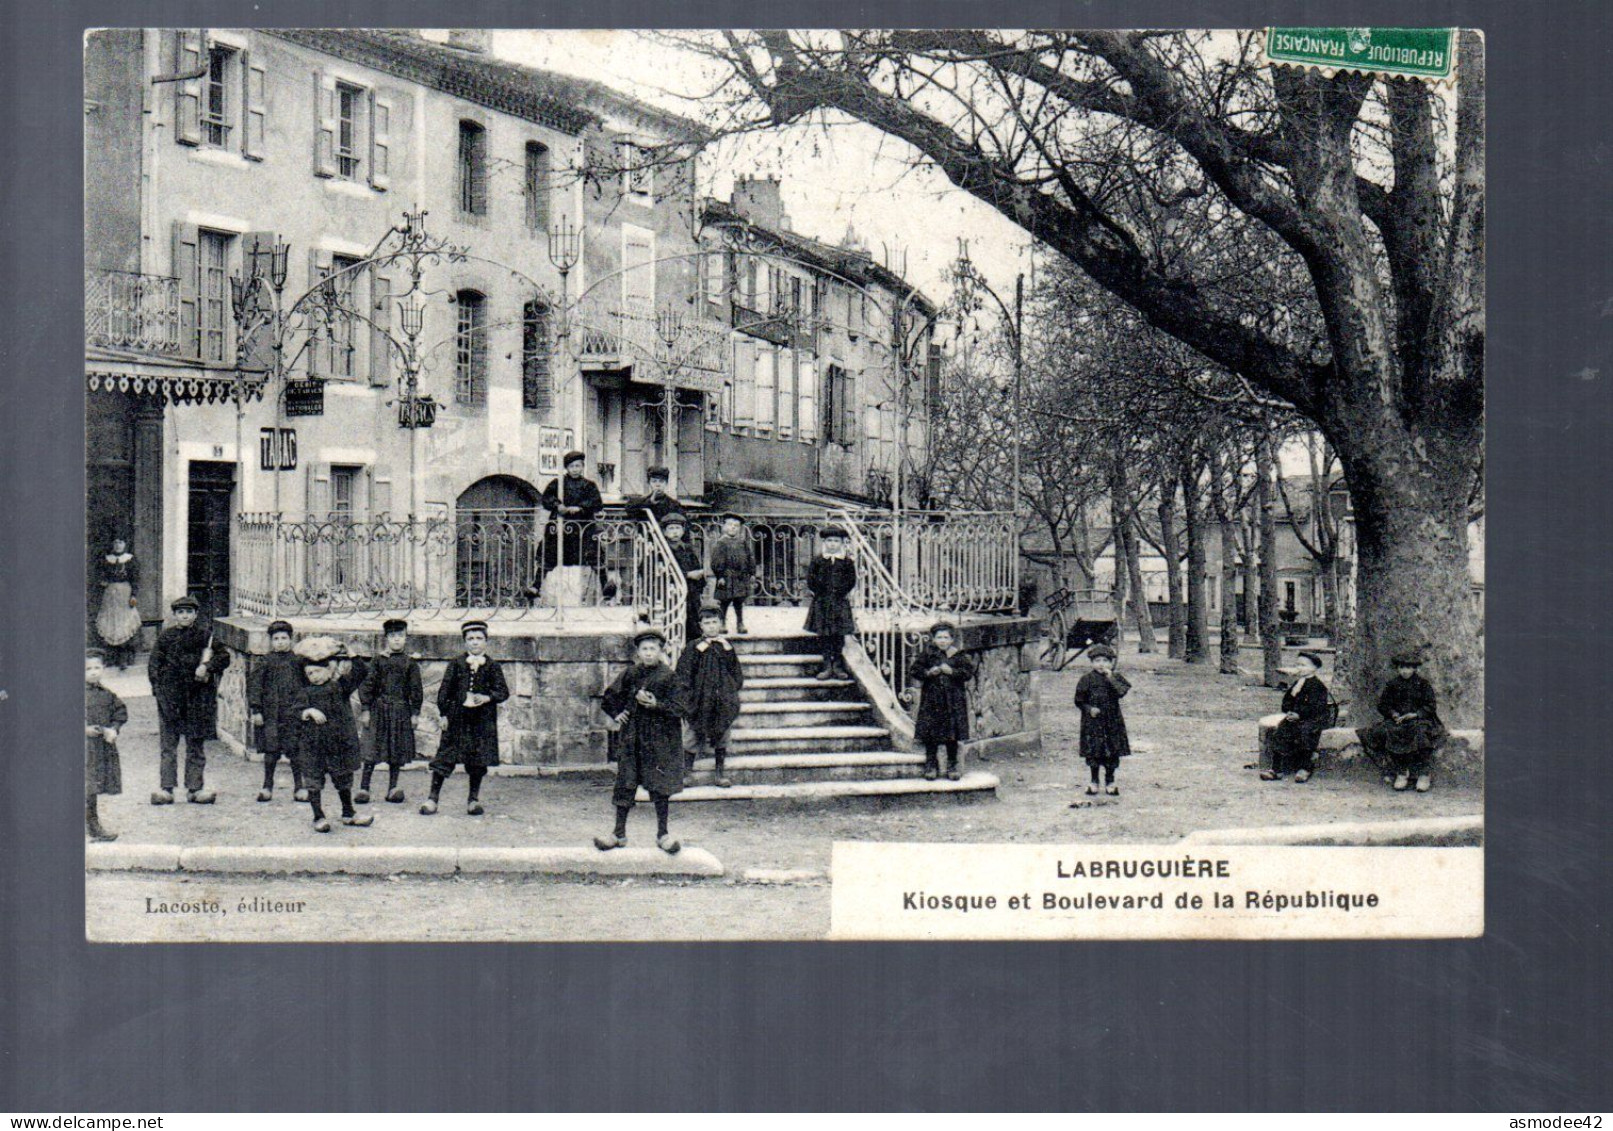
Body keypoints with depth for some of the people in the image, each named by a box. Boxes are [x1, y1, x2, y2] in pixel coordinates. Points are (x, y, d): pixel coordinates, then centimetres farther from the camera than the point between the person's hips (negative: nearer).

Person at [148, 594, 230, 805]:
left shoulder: (205, 636, 4)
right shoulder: (165, 636, 6)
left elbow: (224, 657, 3)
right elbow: (154, 665, 8)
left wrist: (207, 667, -14)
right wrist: (159, 688, -3)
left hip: (198, 696, 0)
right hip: (170, 696, 0)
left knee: (196, 744, 5)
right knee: (168, 744, 0)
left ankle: (195, 788, 10)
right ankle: (167, 788, 2)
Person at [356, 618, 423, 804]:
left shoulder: (410, 663, 5)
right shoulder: (378, 661, 2)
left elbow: (416, 689, 6)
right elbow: (367, 685, 3)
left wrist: (415, 713, 2)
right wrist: (366, 710, -3)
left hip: (401, 711, 1)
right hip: (379, 709, -1)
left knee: (398, 749, 4)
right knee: (372, 747, -5)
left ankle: (393, 788, 12)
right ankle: (364, 787, -1)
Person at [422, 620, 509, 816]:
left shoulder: (492, 666, 4)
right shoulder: (456, 663, 4)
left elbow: (503, 691, 1)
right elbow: (445, 690, 6)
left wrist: (487, 698, -16)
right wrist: (444, 713, 1)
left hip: (482, 720, 0)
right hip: (457, 717, 0)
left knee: (478, 759, 4)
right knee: (445, 757, -2)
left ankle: (474, 799, 16)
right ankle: (433, 798, 3)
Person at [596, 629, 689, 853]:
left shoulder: (669, 676, -4)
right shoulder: (630, 674, 4)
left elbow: (681, 708, -8)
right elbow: (610, 697, 19)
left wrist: (656, 705, -19)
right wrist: (614, 715, 7)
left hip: (660, 737, -2)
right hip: (631, 737, 3)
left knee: (660, 786, 2)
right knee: (625, 784, 4)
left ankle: (662, 833, 14)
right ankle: (619, 833, 12)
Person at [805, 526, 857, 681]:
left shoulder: (847, 562, 3)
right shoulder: (818, 561, 2)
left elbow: (852, 579, 3)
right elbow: (811, 578, 2)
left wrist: (844, 593, -6)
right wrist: (817, 592, -7)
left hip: (840, 603, 0)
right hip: (822, 603, 0)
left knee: (839, 635, 2)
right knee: (823, 635, 1)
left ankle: (838, 667, 9)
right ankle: (827, 666, 7)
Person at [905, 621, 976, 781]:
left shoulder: (958, 656, 2)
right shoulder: (927, 654, 2)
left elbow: (969, 672, -3)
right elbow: (914, 670, 1)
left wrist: (952, 671, -15)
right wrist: (928, 672, -14)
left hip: (953, 701, 0)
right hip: (931, 699, 0)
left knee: (952, 734, 3)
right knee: (930, 733, 0)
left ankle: (952, 765, 13)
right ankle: (931, 765, 11)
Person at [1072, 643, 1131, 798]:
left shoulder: (1116, 677, 1)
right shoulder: (1087, 679, -1)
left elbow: (1122, 692, -17)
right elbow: (1079, 700, 3)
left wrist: (1111, 679, -23)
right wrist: (1089, 709, -12)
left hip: (1112, 721, 1)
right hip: (1092, 721, -1)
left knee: (1112, 752, 5)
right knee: (1093, 751, 2)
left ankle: (1110, 781, 18)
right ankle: (1094, 781, 16)